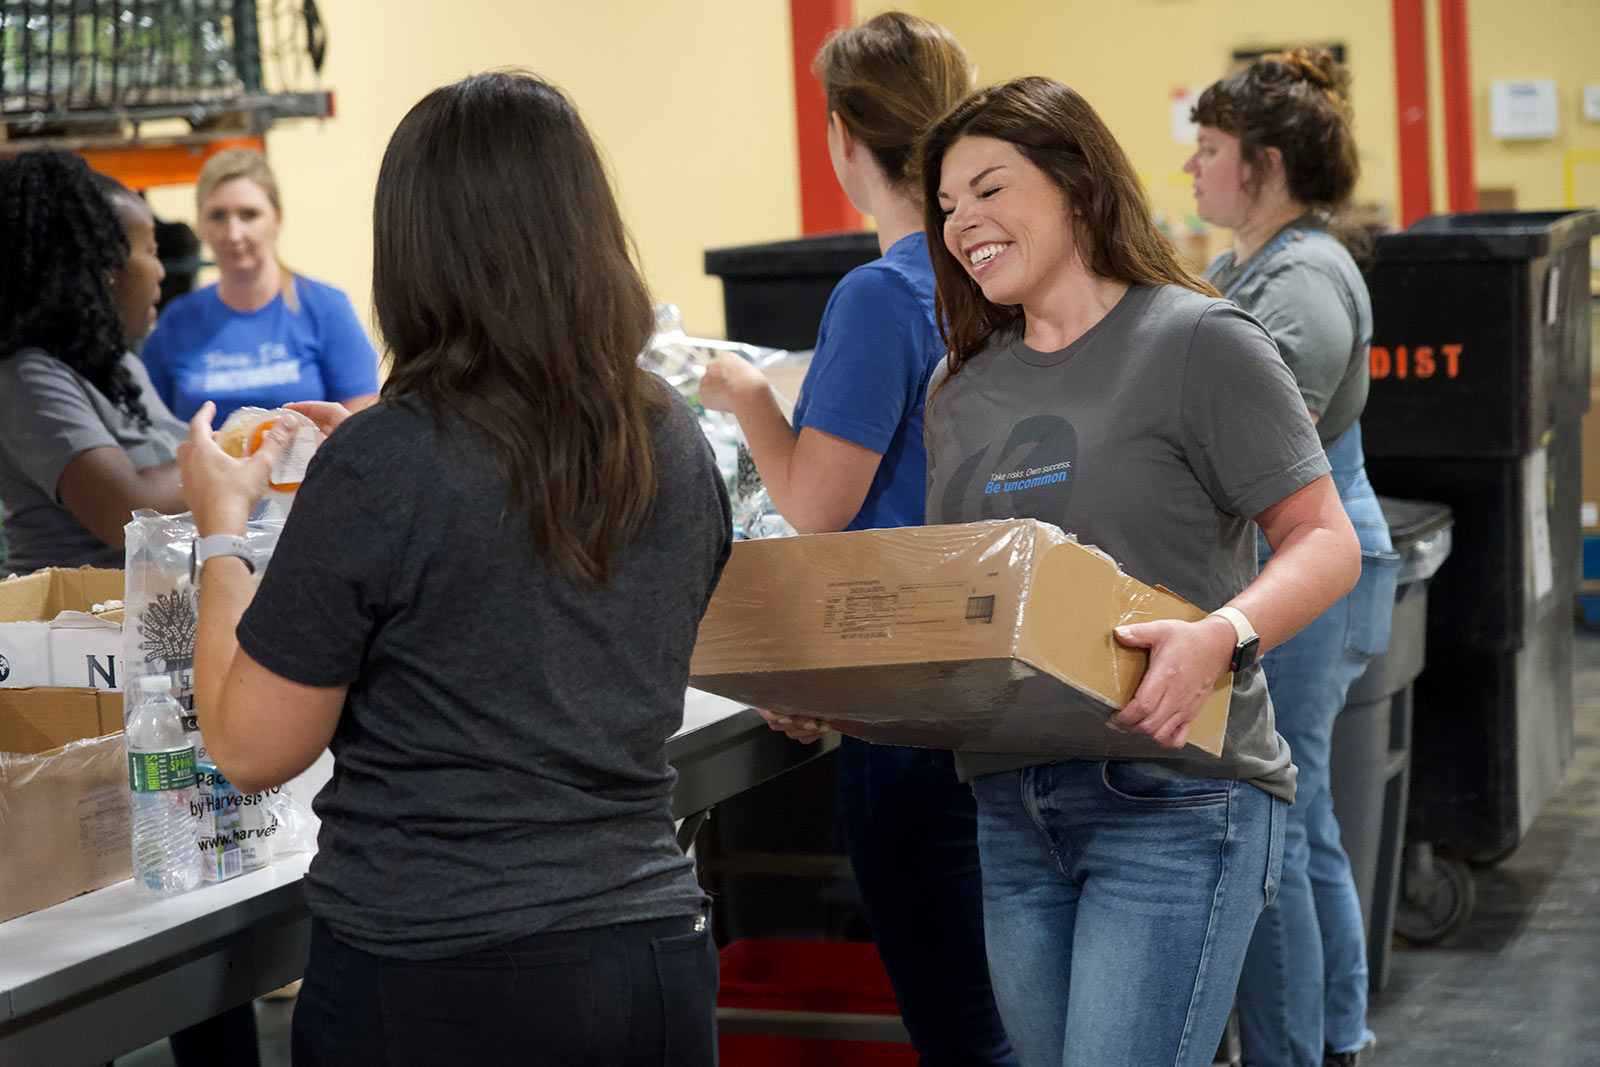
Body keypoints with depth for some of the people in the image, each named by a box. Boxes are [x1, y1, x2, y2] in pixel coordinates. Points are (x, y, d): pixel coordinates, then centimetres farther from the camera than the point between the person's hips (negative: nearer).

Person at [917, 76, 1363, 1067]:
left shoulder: (1199, 342, -5)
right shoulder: (962, 389, 15)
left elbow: (1326, 541, -8)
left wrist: (1220, 637, -27)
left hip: (1176, 799, -7)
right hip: (1012, 810, 7)